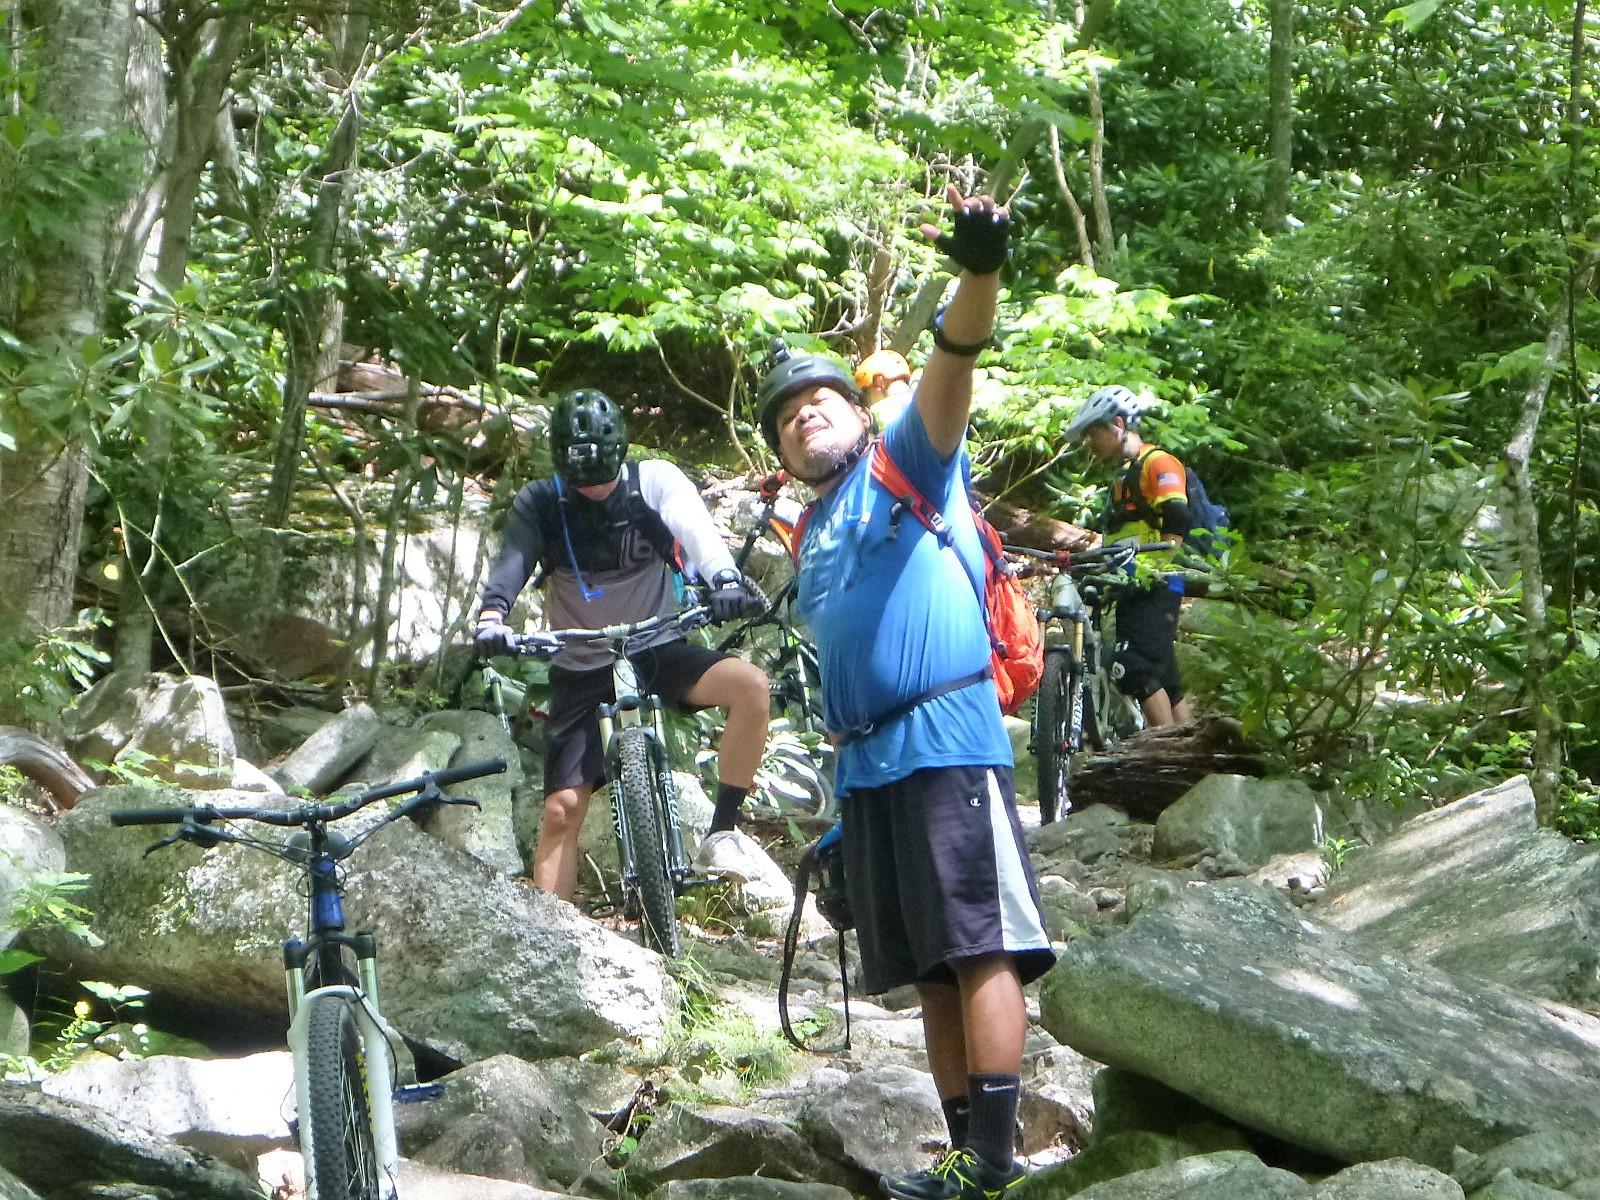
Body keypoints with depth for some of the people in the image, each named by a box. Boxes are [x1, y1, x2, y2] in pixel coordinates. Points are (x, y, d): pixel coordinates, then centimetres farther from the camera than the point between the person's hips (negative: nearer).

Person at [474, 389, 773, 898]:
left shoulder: (655, 480, -8)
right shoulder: (539, 503, -6)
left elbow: (697, 529, -26)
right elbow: (511, 564, -21)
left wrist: (724, 579, -47)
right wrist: (491, 616, -43)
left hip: (658, 651, 0)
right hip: (583, 670, 0)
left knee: (751, 684, -27)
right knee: (562, 810, -9)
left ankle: (721, 834, -16)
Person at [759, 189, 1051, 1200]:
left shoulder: (909, 463, 6)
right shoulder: (810, 543, 24)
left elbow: (949, 371, -14)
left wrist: (981, 274, -33)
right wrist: (840, 796, 21)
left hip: (948, 738, -7)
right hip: (865, 763, 7)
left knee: (982, 950, -11)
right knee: (934, 970, 8)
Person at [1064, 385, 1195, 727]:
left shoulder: (1158, 463, -5)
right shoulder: (1124, 474, 25)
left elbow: (1177, 522, -18)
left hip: (1155, 587, -10)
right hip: (1131, 589, 10)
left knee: (1133, 669, -20)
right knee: (1164, 680, 6)